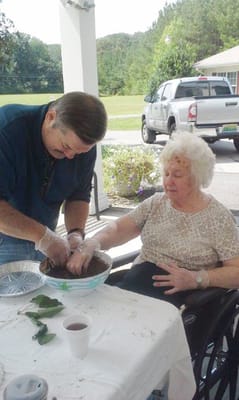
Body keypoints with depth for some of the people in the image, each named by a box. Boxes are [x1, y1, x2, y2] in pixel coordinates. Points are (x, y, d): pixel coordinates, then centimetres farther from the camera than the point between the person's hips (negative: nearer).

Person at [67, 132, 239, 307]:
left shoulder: (219, 217, -4)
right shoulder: (155, 203, 10)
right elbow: (117, 229, 3)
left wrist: (196, 279, -20)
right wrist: (91, 244, -18)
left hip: (182, 296, -5)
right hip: (136, 281, 5)